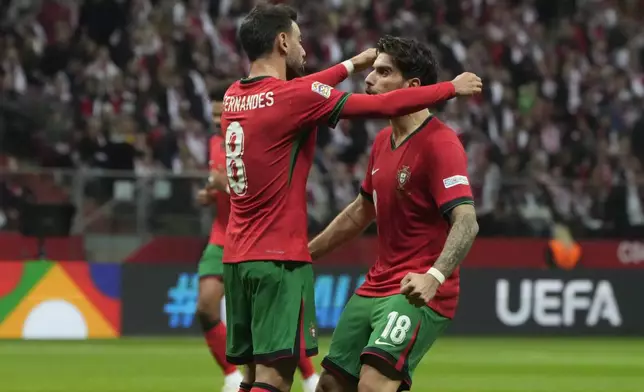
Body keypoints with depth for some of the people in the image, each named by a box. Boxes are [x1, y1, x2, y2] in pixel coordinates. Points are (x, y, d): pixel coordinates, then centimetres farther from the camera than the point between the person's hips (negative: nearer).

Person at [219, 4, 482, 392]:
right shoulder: (293, 98, -13)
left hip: (237, 257, 8)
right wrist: (452, 87, 2)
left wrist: (350, 66, 40)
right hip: (280, 258, -8)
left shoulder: (235, 96, 9)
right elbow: (385, 106, -10)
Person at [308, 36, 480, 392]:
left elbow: (466, 222, -28)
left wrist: (434, 277, -43)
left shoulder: (439, 143, -17)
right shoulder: (383, 140, 11)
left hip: (417, 292, -9)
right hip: (376, 286, 9)